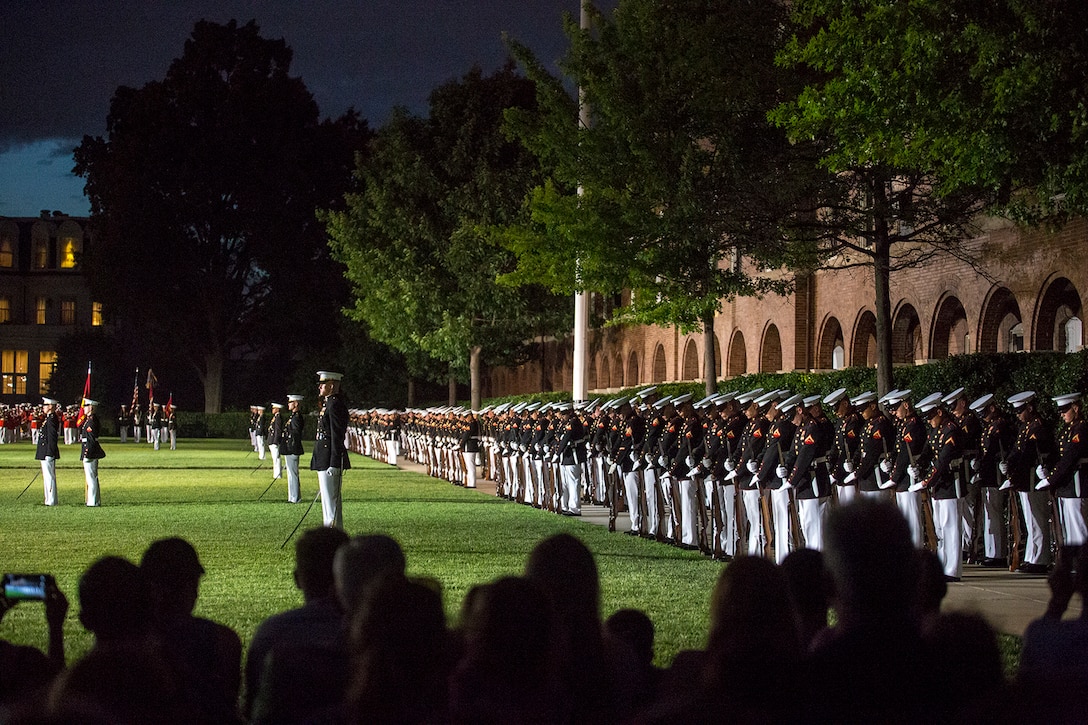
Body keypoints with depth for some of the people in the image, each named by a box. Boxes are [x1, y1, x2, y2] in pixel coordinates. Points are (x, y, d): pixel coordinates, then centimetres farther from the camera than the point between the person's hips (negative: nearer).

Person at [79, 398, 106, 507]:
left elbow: (91, 439, -20)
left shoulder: (91, 420, -16)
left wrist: (87, 454, -21)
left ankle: (93, 502, -6)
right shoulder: (88, 419, 15)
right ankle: (96, 501, 19)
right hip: (93, 453, 11)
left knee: (91, 477, -7)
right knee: (93, 477, 14)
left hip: (90, 451, -11)